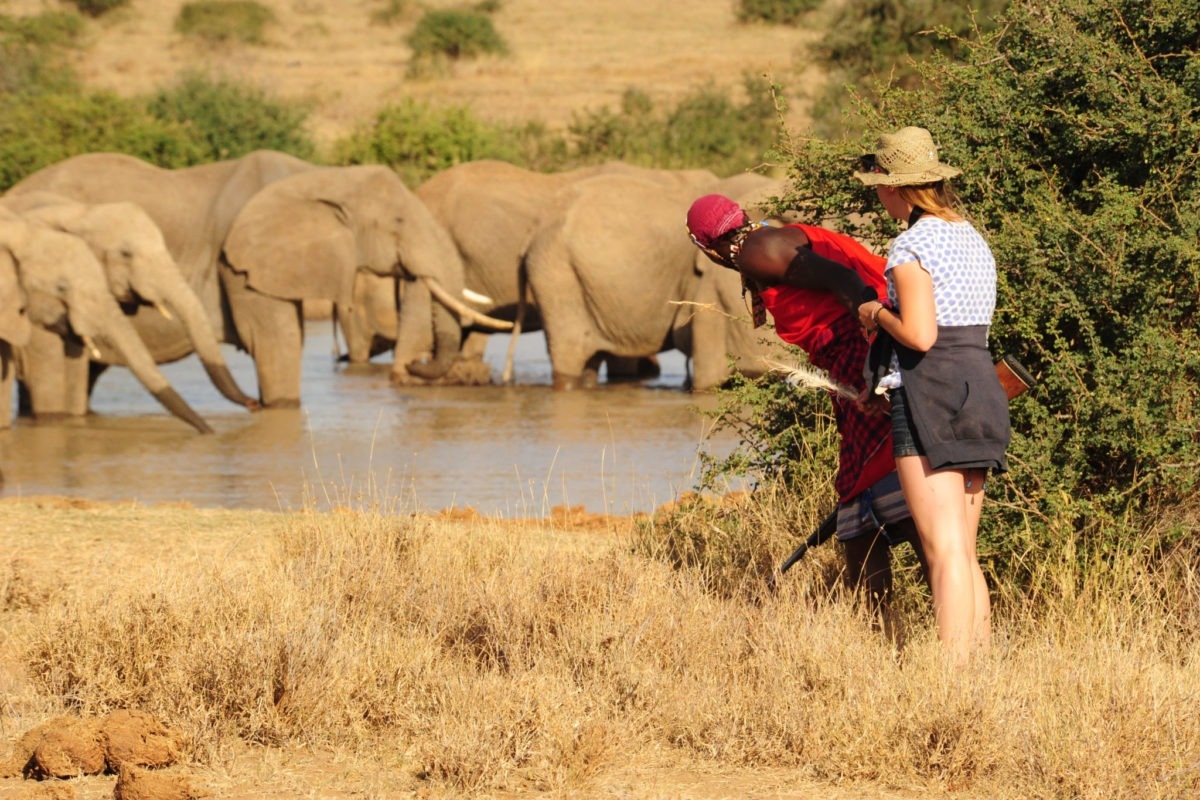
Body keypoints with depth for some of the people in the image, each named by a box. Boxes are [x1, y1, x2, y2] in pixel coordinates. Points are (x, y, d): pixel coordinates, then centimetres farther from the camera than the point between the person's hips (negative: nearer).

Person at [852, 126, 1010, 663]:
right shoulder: (973, 239, 16)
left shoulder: (913, 245, -11)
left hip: (931, 392, -9)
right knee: (964, 553, 13)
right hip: (982, 384, 9)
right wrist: (888, 322, 20)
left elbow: (919, 335, -19)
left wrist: (878, 314, 0)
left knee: (944, 552, -12)